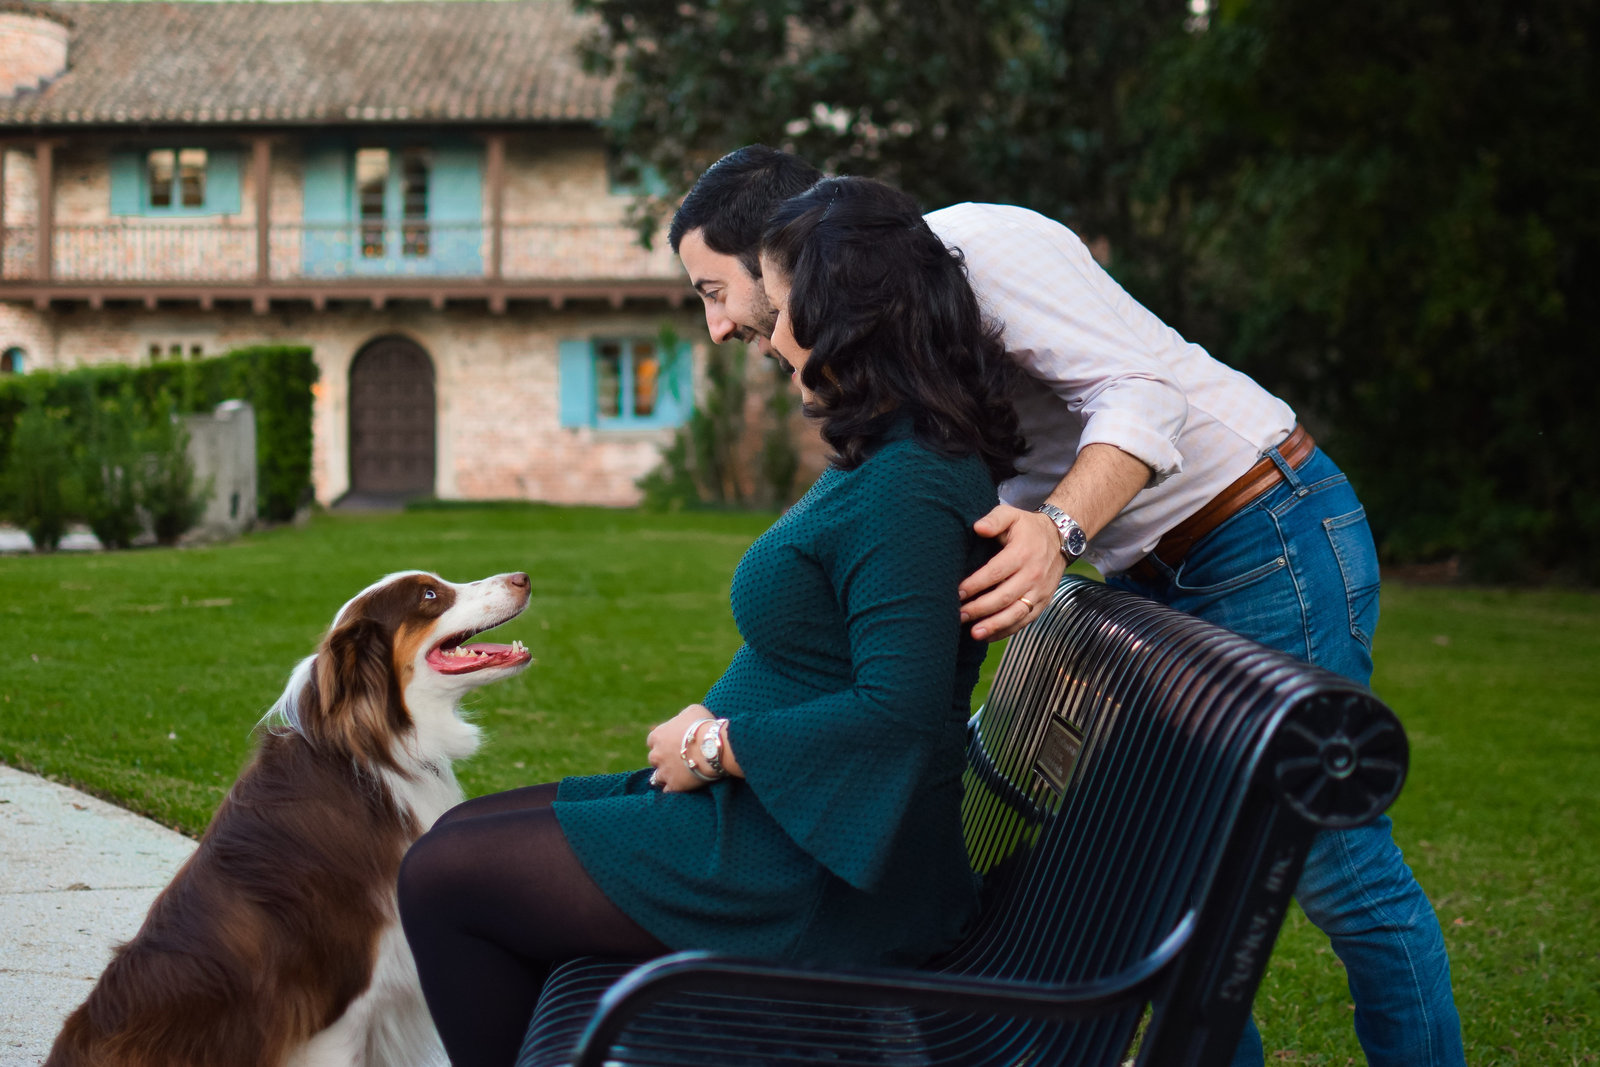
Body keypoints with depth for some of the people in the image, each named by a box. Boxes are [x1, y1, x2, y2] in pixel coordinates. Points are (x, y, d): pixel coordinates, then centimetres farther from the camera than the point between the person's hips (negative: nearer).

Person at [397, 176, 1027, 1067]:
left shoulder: (905, 492, -23)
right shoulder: (887, 460, 11)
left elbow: (897, 710, -31)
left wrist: (714, 747, -17)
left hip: (808, 878, -11)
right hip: (767, 816, 11)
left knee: (440, 878, -4)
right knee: (465, 832, 15)